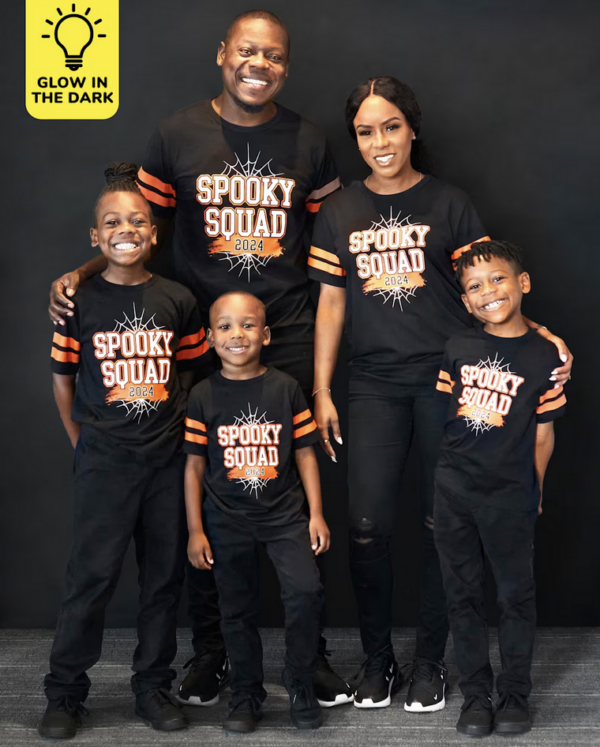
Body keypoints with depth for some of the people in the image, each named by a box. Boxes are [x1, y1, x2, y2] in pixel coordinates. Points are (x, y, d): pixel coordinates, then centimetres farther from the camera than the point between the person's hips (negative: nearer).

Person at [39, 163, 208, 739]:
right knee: (92, 575, -4)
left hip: (167, 459, 3)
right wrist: (82, 442, 3)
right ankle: (65, 693, 10)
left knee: (163, 577, 8)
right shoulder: (79, 302, -2)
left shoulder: (177, 301, 3)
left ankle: (153, 686, 23)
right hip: (103, 462, -2)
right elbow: (62, 379, 6)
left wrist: (182, 429, 7)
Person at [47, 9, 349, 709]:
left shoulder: (308, 143, 7)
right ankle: (208, 650, 20)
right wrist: (81, 273, -11)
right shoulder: (176, 135, 3)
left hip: (287, 337, 1)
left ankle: (308, 650, 16)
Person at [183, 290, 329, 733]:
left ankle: (300, 686, 5)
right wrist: (195, 530, 0)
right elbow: (195, 466, 2)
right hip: (228, 522, 1)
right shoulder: (203, 397, -2)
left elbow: (304, 453, 3)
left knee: (305, 591, -16)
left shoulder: (287, 389, -2)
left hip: (285, 514, 0)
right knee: (238, 610, 9)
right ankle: (247, 697, 27)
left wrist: (316, 513, -1)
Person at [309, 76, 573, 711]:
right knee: (367, 527, -5)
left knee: (441, 524, 3)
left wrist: (537, 335, -13)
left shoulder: (449, 205, 4)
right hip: (374, 385, 1)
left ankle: (430, 659, 18)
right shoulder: (339, 213, 9)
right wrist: (321, 391, 6)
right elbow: (331, 304, 10)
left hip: (445, 379, -1)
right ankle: (376, 658, 14)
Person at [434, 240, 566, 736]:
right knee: (464, 595, 9)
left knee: (517, 595, 7)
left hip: (510, 495, -3)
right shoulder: (458, 348, 4)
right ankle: (475, 695, 21)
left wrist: (534, 492, 6)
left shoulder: (544, 356, -5)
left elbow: (543, 434, 1)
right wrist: (446, 474, 9)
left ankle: (515, 695, 22)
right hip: (454, 490, 3)